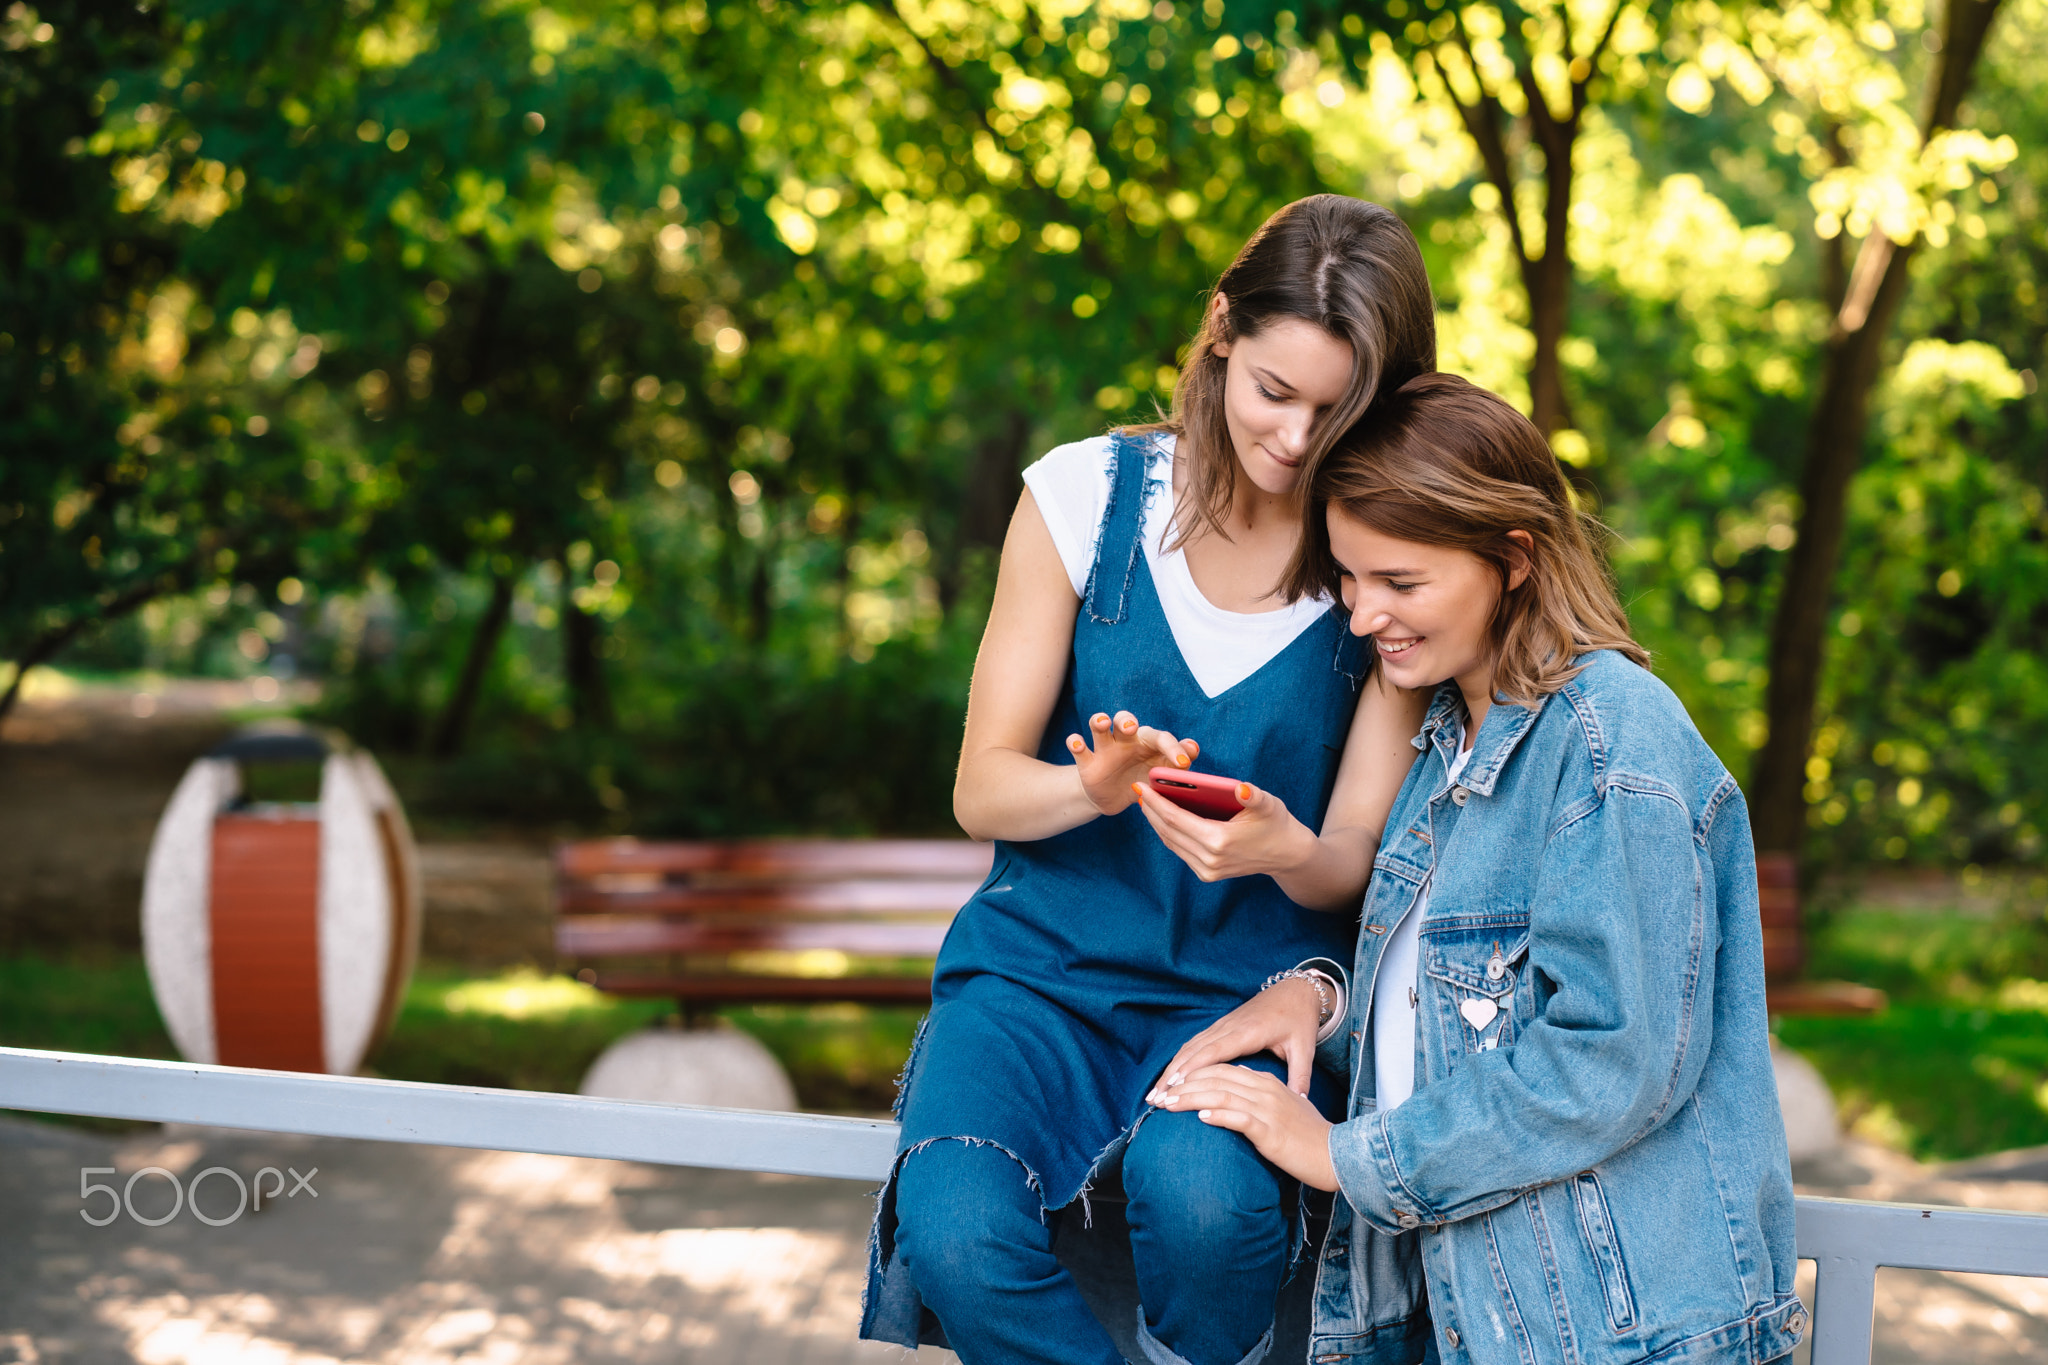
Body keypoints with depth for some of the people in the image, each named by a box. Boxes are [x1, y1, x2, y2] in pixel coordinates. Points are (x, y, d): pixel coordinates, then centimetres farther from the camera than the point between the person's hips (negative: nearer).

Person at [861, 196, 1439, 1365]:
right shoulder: (1087, 494, -1)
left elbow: (1353, 862, 0)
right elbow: (982, 788, 0)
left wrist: (1286, 852, -25)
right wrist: (1093, 787, -23)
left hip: (1253, 978, 0)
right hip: (1047, 960, 1)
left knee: (1206, 1201, -34)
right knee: (956, 1238, -29)